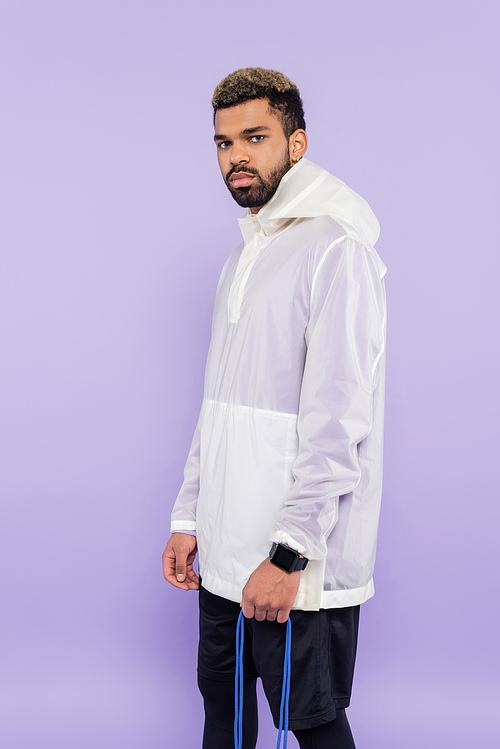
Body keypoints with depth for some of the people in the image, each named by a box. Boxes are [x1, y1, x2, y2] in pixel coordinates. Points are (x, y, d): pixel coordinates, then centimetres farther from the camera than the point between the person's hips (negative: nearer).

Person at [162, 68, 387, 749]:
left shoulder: (336, 250, -13)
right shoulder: (244, 256, 15)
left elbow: (337, 422, -20)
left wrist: (289, 552, -22)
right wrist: (190, 517, 14)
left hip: (298, 564, -8)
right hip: (226, 552, 8)